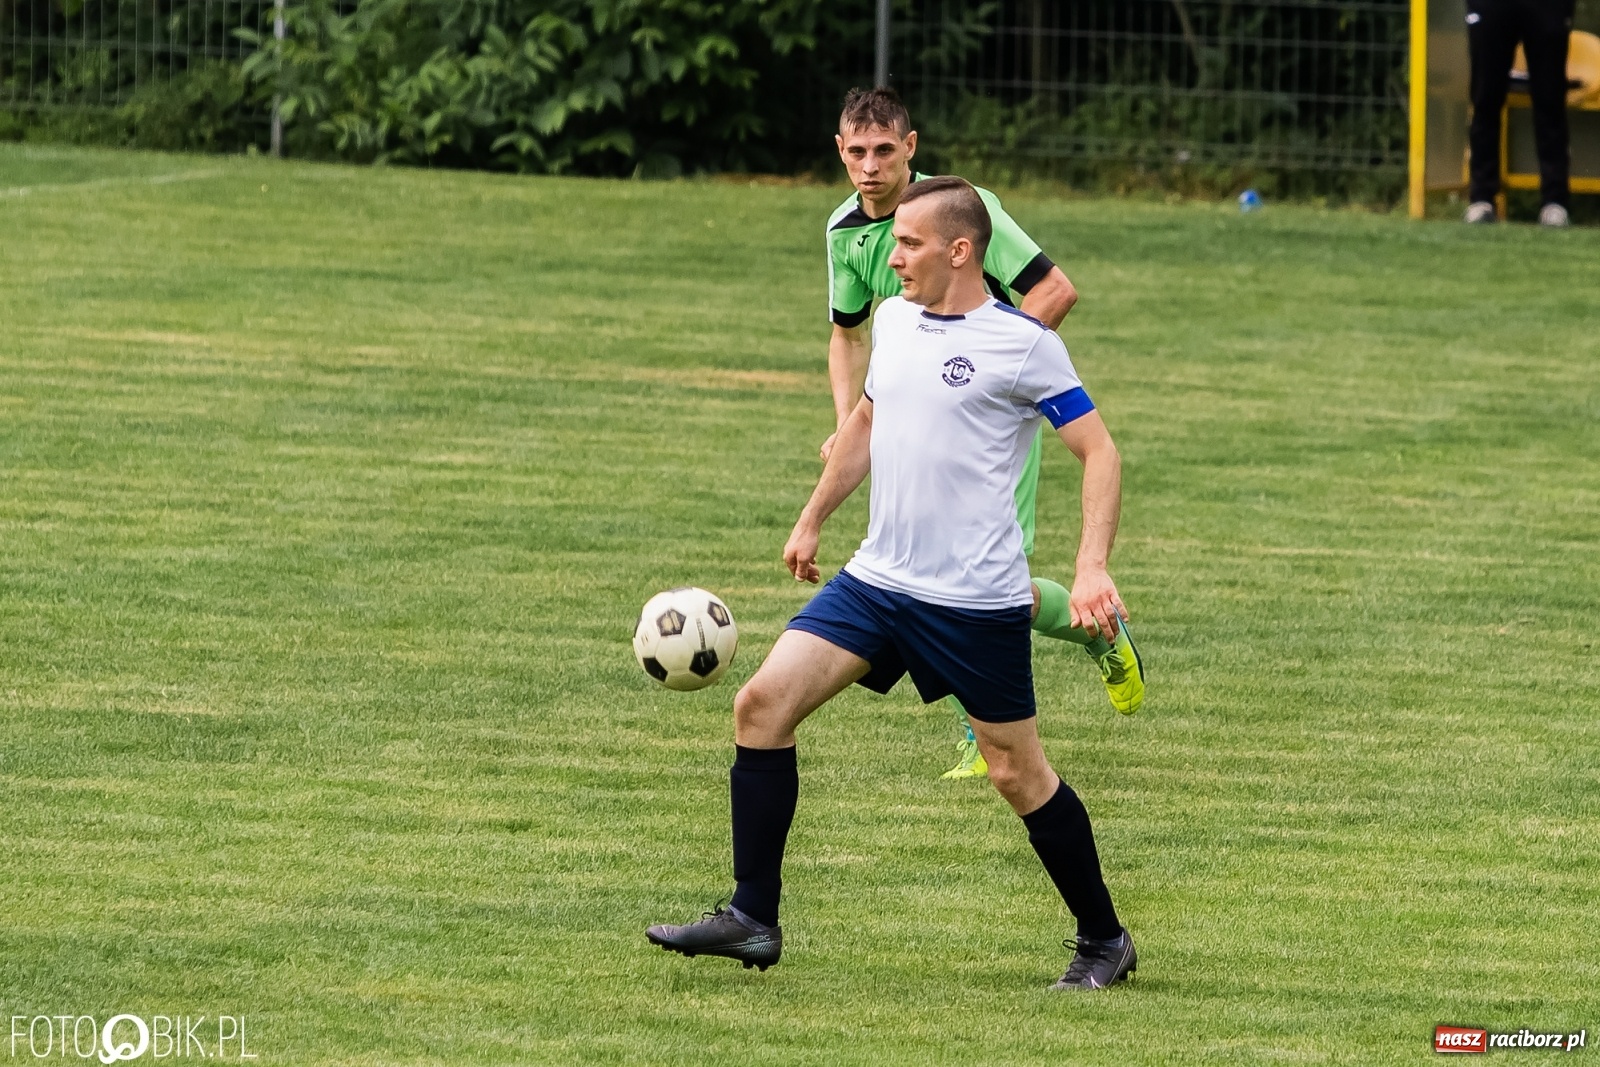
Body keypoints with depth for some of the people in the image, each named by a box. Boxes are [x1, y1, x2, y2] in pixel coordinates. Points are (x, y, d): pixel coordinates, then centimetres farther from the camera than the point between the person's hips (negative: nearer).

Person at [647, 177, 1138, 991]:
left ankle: (1103, 940, 21)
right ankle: (752, 918, -2)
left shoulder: (1021, 344, -11)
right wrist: (813, 519, 29)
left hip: (975, 601, -6)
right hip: (875, 580, 6)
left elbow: (1098, 451, -9)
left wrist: (1092, 567, -20)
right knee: (762, 703, -7)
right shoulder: (894, 320, 9)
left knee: (1018, 773, 2)